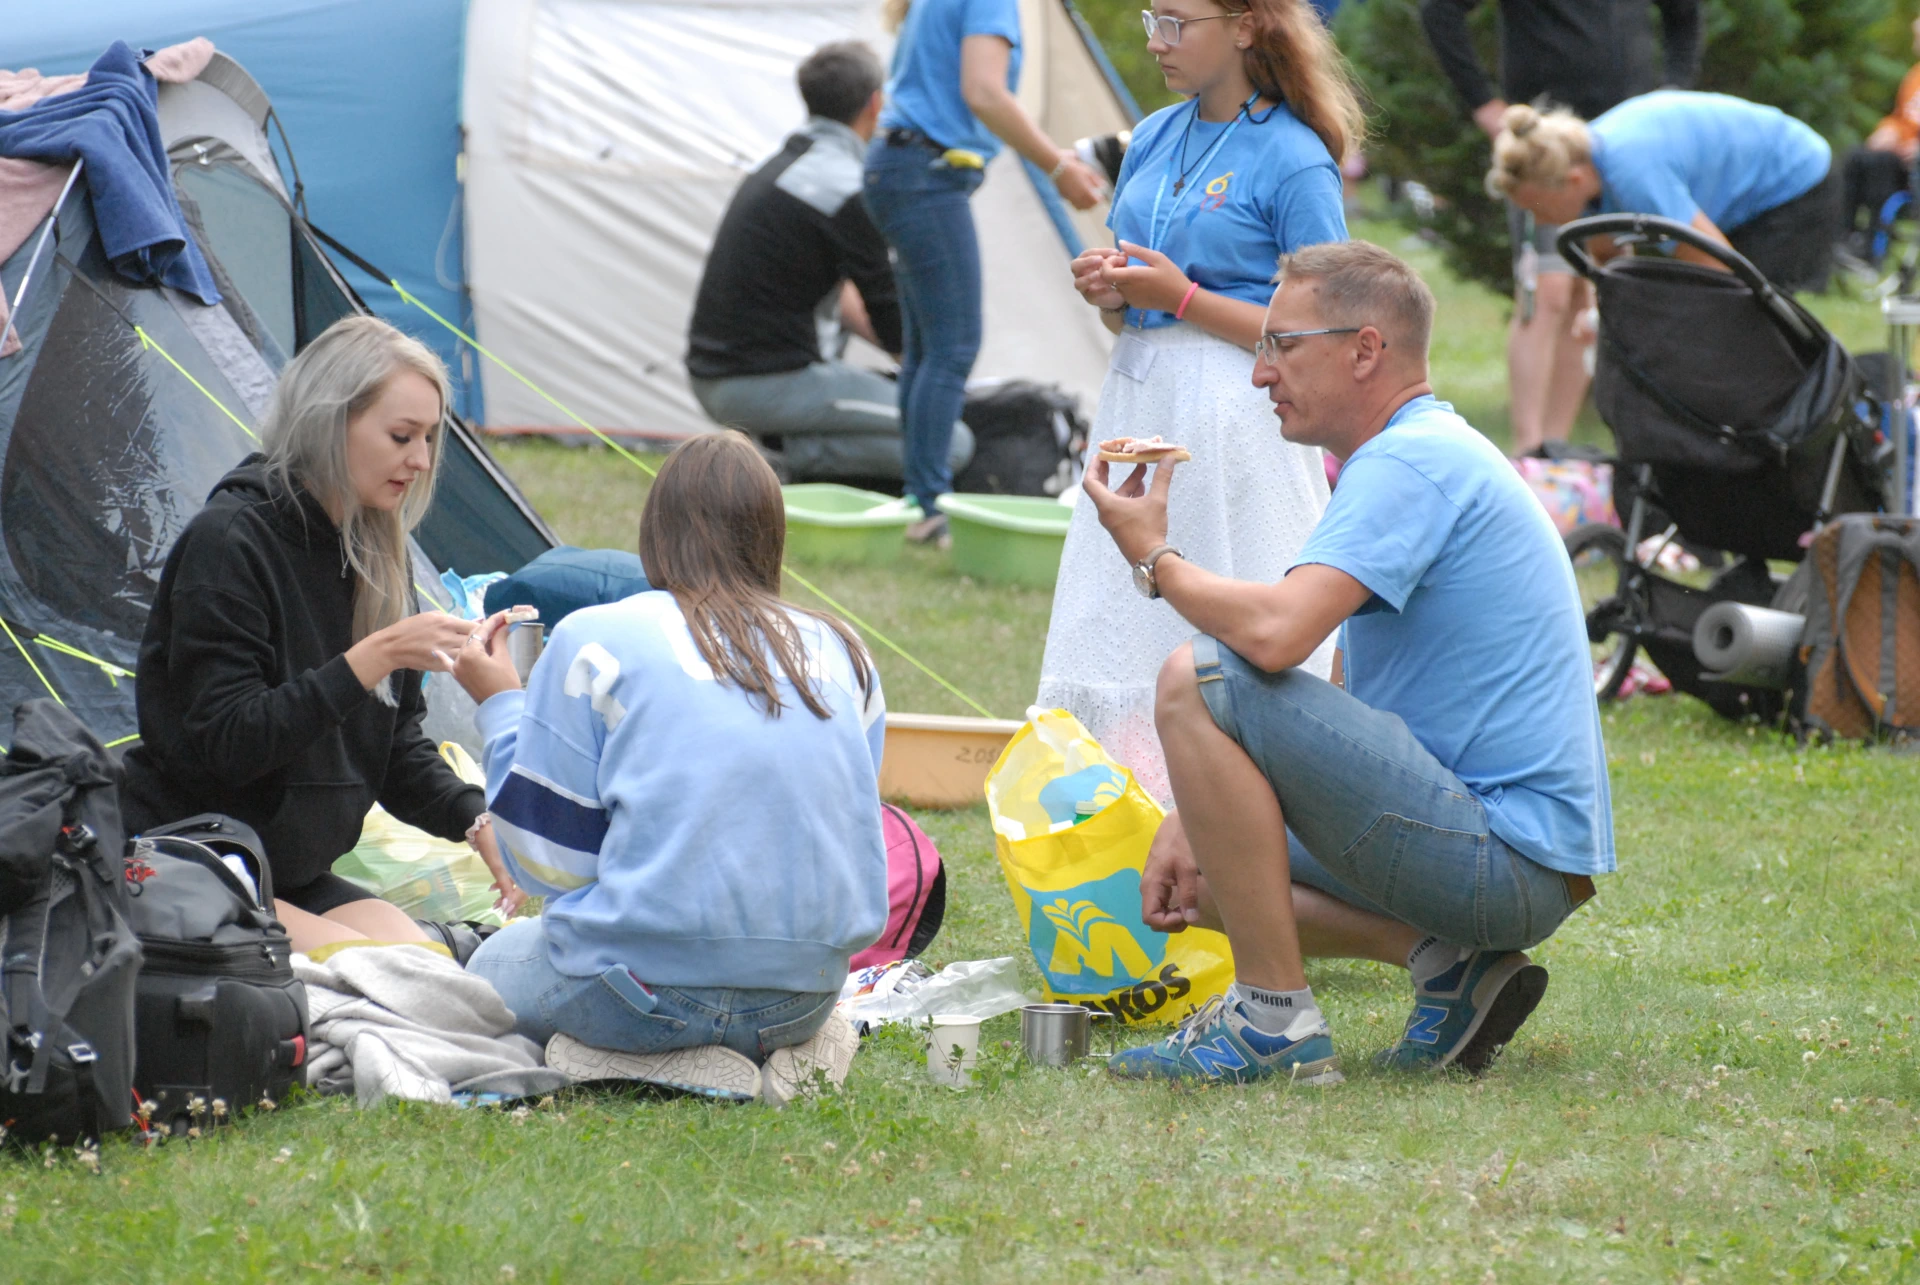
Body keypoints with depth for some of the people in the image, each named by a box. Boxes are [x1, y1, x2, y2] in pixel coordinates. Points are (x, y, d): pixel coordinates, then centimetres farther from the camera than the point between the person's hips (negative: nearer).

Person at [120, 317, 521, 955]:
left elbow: (398, 749, 13)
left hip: (300, 879, 7)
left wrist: (476, 821, -7)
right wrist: (374, 658, -28)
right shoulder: (227, 541, -16)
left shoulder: (375, 556, 9)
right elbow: (225, 742, -24)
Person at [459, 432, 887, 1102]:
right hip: (811, 989, 5)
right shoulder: (844, 652, 9)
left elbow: (549, 863, 0)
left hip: (649, 984, -5)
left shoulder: (596, 640, -3)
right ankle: (789, 1049, 5)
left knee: (495, 966, 27)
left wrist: (500, 706, 12)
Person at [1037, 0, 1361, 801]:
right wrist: (1110, 293, -2)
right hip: (1137, 398, 7)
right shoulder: (1154, 138, 13)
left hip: (1235, 414, -7)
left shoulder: (1294, 163, -9)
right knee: (1120, 640, 5)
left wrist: (1183, 298, -16)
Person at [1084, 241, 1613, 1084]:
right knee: (1202, 862, 24)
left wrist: (1155, 557, -7)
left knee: (1200, 679, -19)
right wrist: (1195, 818, 12)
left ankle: (1275, 1019, -15)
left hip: (1505, 852, -11)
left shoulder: (1409, 463, -14)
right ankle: (1450, 963, 6)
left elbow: (1275, 634, -28)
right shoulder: (1433, 455, 20)